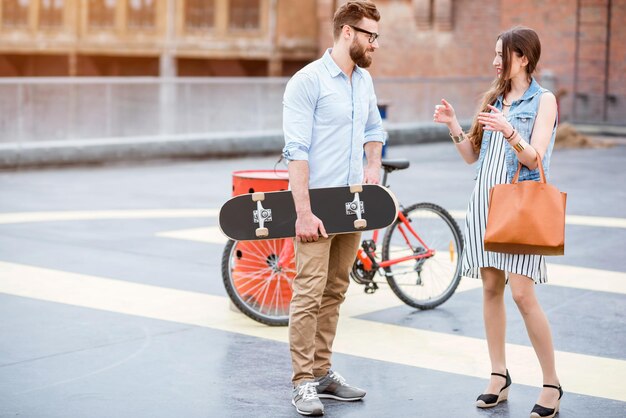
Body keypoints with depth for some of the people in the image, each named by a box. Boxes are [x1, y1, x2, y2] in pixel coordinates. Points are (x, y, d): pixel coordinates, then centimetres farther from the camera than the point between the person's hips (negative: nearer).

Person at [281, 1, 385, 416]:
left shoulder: (364, 80, 13)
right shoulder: (308, 80, -11)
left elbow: (374, 128, 30)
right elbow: (297, 150, -16)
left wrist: (373, 165, 11)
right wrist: (304, 212, -20)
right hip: (317, 204, -7)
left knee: (334, 292, 11)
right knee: (310, 293, -8)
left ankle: (322, 371, 19)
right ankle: (303, 382, -1)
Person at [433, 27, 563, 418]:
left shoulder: (543, 100, -4)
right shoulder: (494, 99, 14)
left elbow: (534, 159, -13)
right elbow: (473, 155, 15)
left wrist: (509, 132, -29)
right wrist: (453, 125, 1)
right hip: (485, 198, 6)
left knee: (522, 293, -11)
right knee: (491, 287, 6)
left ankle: (552, 384, 0)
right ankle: (499, 377, 16)